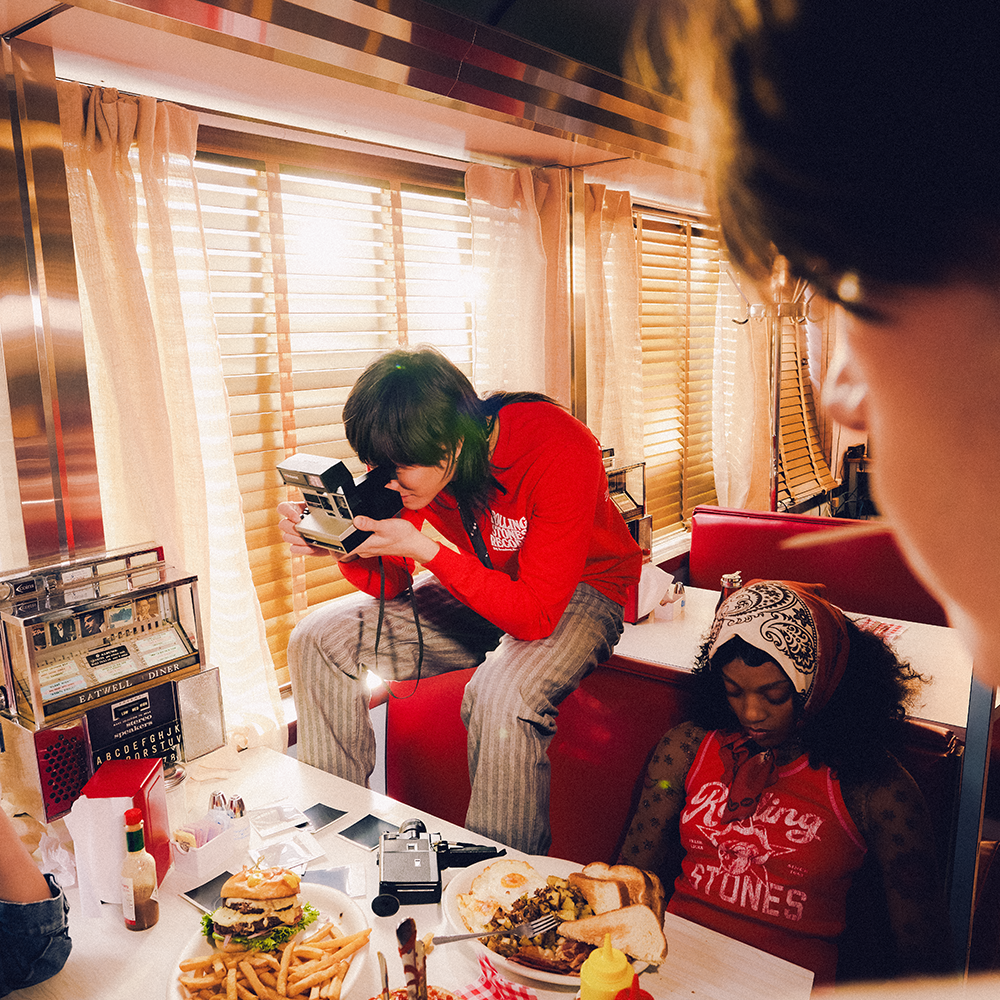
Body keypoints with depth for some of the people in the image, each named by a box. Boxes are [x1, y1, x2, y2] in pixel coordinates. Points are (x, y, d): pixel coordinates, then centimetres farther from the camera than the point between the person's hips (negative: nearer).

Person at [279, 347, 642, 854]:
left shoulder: (561, 454, -32)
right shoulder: (416, 459, -14)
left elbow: (535, 616, -34)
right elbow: (392, 586, -5)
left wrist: (423, 549, -37)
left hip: (578, 590, -5)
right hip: (481, 585, 6)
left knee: (502, 697, -38)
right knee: (317, 639, -5)